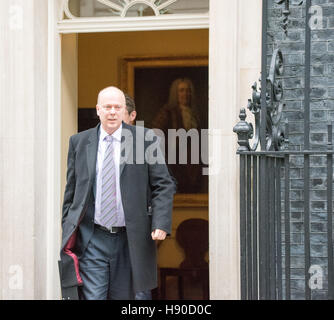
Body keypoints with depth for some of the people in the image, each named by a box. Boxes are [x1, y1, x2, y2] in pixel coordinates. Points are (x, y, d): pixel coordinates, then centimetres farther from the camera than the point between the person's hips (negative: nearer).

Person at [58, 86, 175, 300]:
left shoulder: (145, 139, 1)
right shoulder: (79, 142, 7)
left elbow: (164, 185, 1)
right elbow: (71, 192, 12)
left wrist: (161, 224, -12)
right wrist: (67, 233, 8)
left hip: (130, 240, 0)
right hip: (91, 240, 0)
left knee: (123, 297, 8)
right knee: (92, 296, -7)